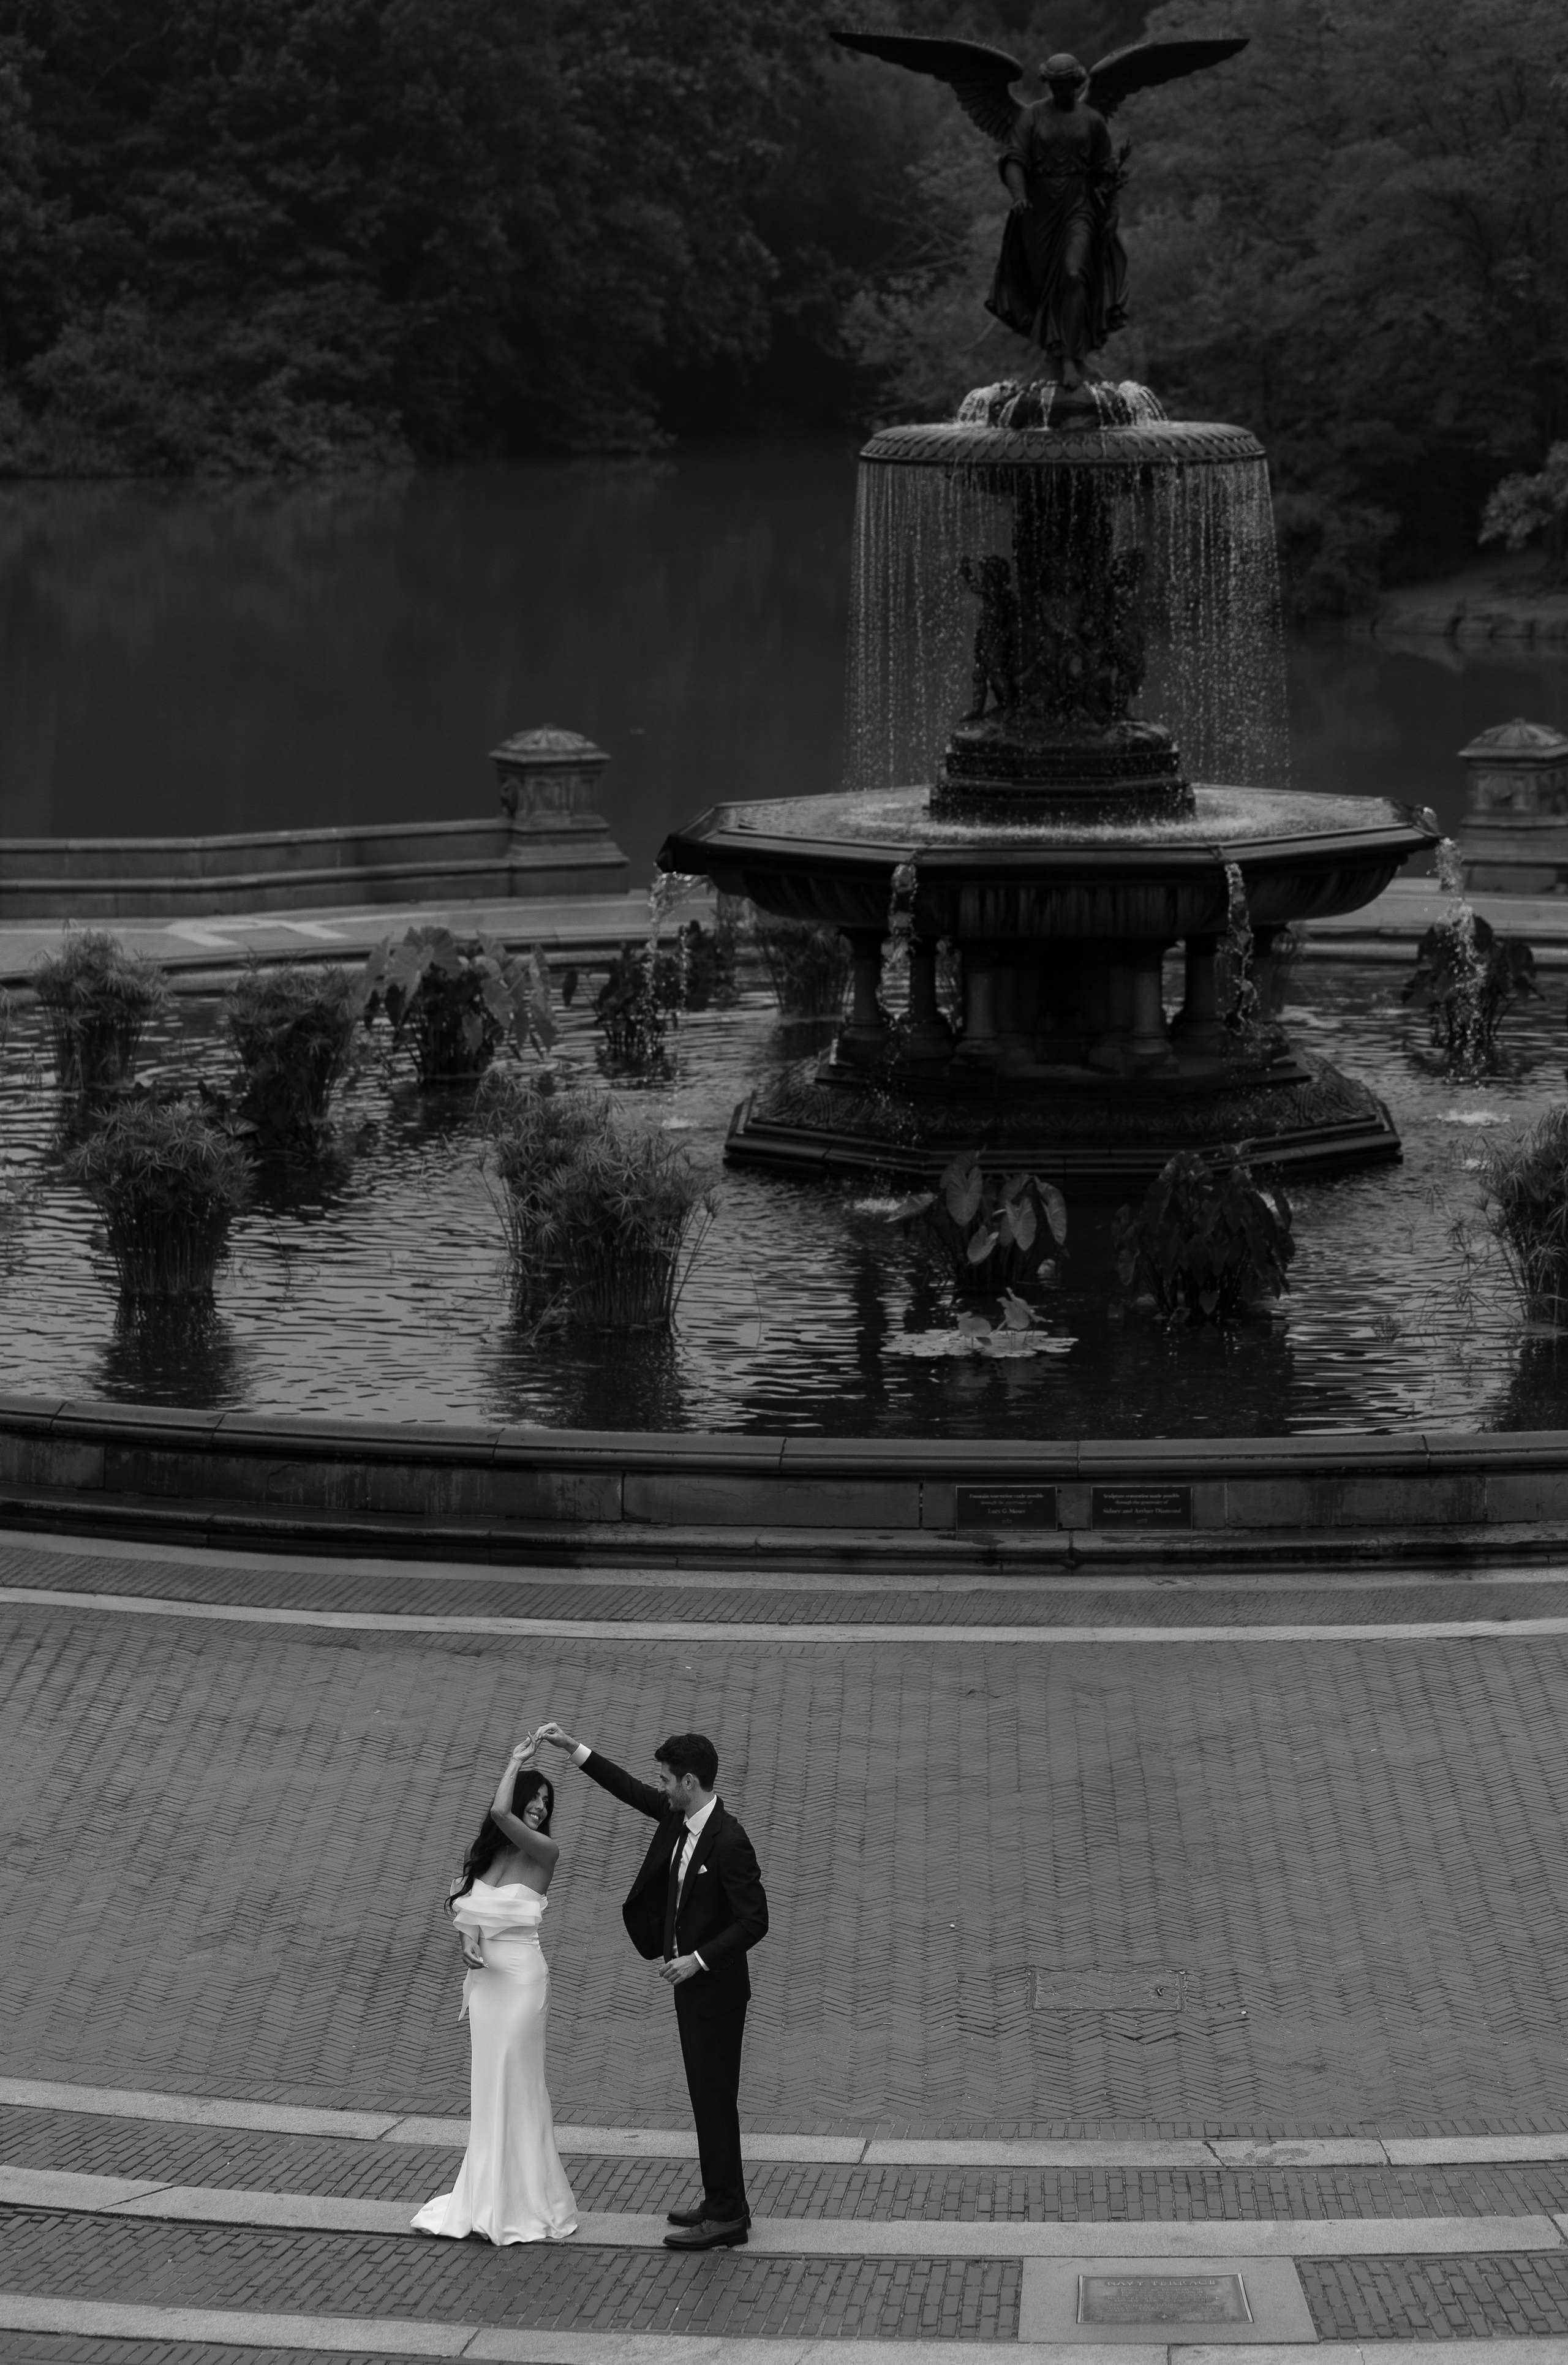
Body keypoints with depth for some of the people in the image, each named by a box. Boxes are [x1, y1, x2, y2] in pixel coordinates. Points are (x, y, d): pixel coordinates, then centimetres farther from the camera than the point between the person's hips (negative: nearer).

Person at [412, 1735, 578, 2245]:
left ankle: (523, 2205, 8)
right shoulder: (485, 1852, 6)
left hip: (520, 1978, -6)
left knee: (515, 2086, -1)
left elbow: (501, 1813, -27)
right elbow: (458, 1901, 14)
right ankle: (490, 2197, 21)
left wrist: (517, 1761, -15)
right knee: (488, 2087, 12)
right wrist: (464, 1938, -5)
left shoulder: (544, 1852, -12)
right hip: (484, 1975, 6)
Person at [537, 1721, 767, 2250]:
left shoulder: (729, 1843, -24)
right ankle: (723, 2203, 24)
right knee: (708, 2096, 15)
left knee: (715, 2098, -4)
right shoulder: (680, 1818, 2)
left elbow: (754, 1922, -23)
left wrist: (698, 1960, -22)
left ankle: (725, 2218, 2)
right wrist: (574, 1749, 14)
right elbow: (632, 1792, 17)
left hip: (715, 1987, -9)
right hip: (693, 1985, 9)